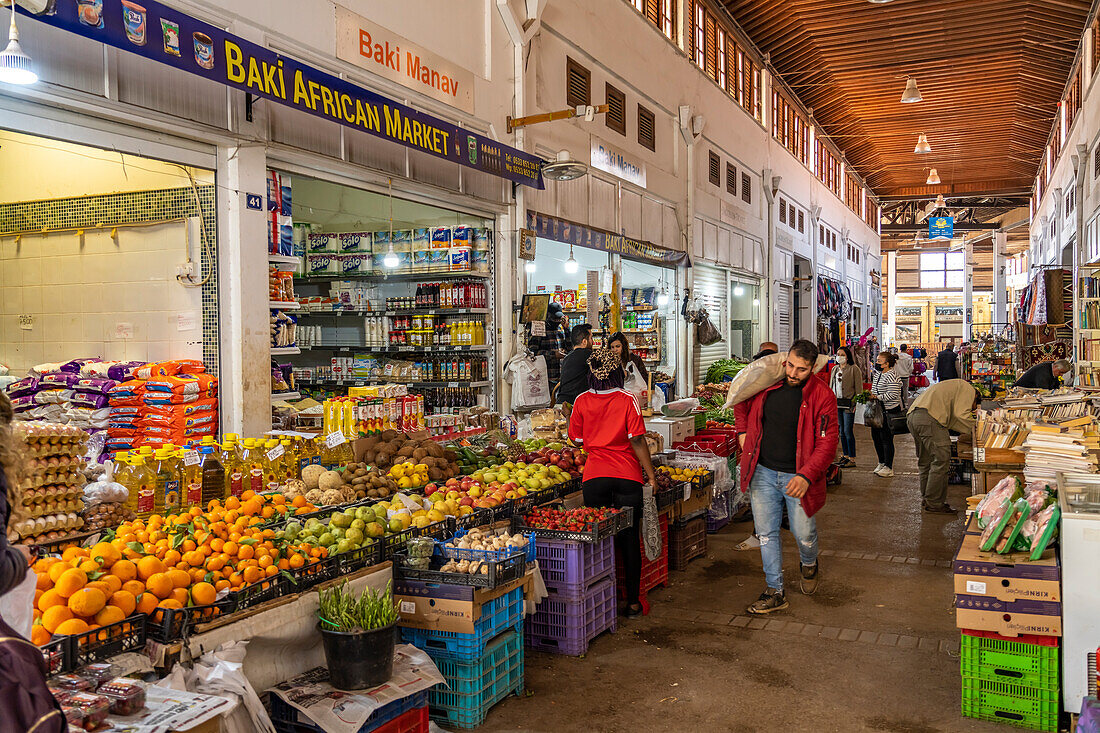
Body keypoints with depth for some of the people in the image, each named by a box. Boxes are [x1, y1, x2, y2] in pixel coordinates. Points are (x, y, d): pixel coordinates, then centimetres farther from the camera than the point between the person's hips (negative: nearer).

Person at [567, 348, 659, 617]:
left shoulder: (582, 401, 1)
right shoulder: (627, 400, -5)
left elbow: (577, 439, 10)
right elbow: (637, 441, -8)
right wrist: (651, 473, -1)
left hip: (594, 476, 1)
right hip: (627, 476, -1)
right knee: (630, 540, 9)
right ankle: (633, 601, 15)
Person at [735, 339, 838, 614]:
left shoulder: (822, 395, -12)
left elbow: (827, 444, -14)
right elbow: (741, 405, 22)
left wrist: (806, 476, -25)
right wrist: (742, 432, 11)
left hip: (797, 477, -3)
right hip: (763, 472, 3)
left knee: (804, 534, 6)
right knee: (766, 533, 7)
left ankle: (809, 566, 42)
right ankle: (775, 592, 20)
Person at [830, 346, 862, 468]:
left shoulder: (854, 369, -5)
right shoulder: (835, 369, 15)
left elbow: (858, 387, -7)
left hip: (848, 403, -7)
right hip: (836, 403, 7)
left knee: (848, 431, -8)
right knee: (842, 431, 11)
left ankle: (852, 459, -2)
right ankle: (845, 456, 19)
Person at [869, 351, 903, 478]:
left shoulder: (891, 376, -16)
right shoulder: (877, 374, 13)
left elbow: (893, 395, -23)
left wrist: (877, 397, -21)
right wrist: (870, 395, 6)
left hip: (890, 412, -9)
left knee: (886, 439, -4)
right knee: (875, 436, 14)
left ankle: (889, 467, 6)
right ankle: (881, 463, 28)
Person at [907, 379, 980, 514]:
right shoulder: (968, 389, 9)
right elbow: (960, 415, -6)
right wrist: (974, 428, 7)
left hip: (912, 416, 10)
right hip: (928, 417, -10)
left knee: (925, 461, 17)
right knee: (941, 459, -6)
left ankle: (926, 500, 24)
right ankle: (934, 504, -3)